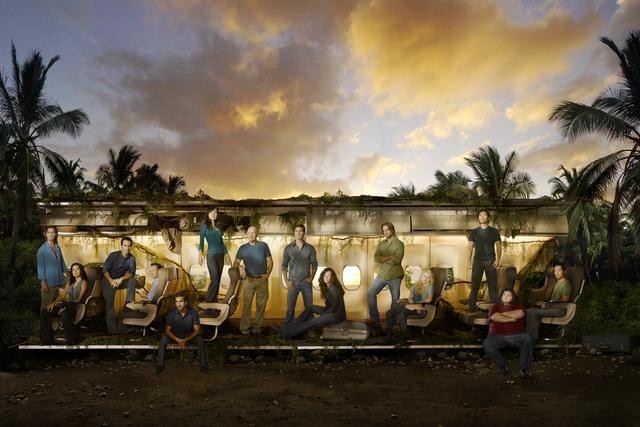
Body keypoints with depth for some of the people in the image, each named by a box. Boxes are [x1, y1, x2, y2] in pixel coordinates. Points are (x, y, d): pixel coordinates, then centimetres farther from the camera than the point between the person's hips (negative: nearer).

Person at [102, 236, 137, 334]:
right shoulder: (113, 255, -12)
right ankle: (113, 330, -15)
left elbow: (131, 273, -11)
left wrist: (121, 279, -29)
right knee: (109, 305, -13)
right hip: (109, 280, -3)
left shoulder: (132, 258, -5)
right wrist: (111, 281, -30)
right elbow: (105, 270, -13)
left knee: (132, 281, -26)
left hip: (121, 280, 3)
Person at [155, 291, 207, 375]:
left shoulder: (193, 312, -21)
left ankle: (203, 365, -15)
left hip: (189, 334, 0)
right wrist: (178, 340, -31)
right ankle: (160, 365, -16)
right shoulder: (172, 313, -21)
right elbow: (168, 330, -15)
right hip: (175, 334, 0)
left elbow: (197, 330, -18)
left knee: (199, 339, -29)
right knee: (163, 339, -29)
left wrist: (186, 340, -34)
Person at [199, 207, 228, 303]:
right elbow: (201, 240, -8)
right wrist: (200, 253, -20)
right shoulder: (204, 226, 1)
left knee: (218, 281, 5)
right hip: (211, 255, -5)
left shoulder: (218, 227, 16)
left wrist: (226, 254, 15)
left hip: (221, 255, 5)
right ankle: (208, 302, -3)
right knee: (214, 280, -13)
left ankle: (214, 302, 12)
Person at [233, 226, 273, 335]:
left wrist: (268, 274, -6)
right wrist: (240, 267, -19)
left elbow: (270, 261, 7)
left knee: (261, 304, 3)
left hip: (262, 279, 1)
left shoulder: (264, 246, 4)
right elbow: (235, 263, 3)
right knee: (246, 304, -3)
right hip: (249, 279, 0)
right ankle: (244, 327, 2)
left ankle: (256, 326, 13)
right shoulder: (243, 248, 5)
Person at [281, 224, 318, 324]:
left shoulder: (310, 248, 2)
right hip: (293, 282, -1)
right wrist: (286, 280, -4)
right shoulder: (288, 248, 1)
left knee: (309, 308, 5)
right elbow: (284, 265, 4)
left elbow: (314, 264, 7)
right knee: (290, 308, 2)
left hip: (306, 282, 1)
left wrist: (311, 277, -3)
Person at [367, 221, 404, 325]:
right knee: (371, 293, 0)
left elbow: (397, 259, -19)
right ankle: (374, 317, 11)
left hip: (395, 275, -4)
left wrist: (383, 259, -10)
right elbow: (376, 258, -4)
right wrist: (390, 258, -17)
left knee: (395, 299, 3)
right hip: (382, 274, 4)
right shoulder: (381, 243, 9)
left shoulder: (399, 244, -5)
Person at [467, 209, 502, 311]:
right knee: (474, 284, -3)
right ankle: (472, 306, -1)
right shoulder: (474, 232, 10)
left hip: (490, 261, 0)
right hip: (478, 260, 0)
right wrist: (469, 260, -4)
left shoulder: (494, 231, 8)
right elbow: (470, 247, 7)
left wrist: (498, 259, -8)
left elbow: (498, 246, 5)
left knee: (492, 285, 0)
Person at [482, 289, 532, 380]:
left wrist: (502, 314, 0)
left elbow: (520, 314, -7)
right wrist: (511, 319, -3)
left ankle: (524, 369, -24)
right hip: (498, 336, 0)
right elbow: (494, 317, -4)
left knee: (527, 339, -32)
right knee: (487, 344, -29)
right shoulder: (495, 307, 18)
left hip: (516, 335, 0)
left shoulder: (518, 306, 18)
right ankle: (503, 365, -9)